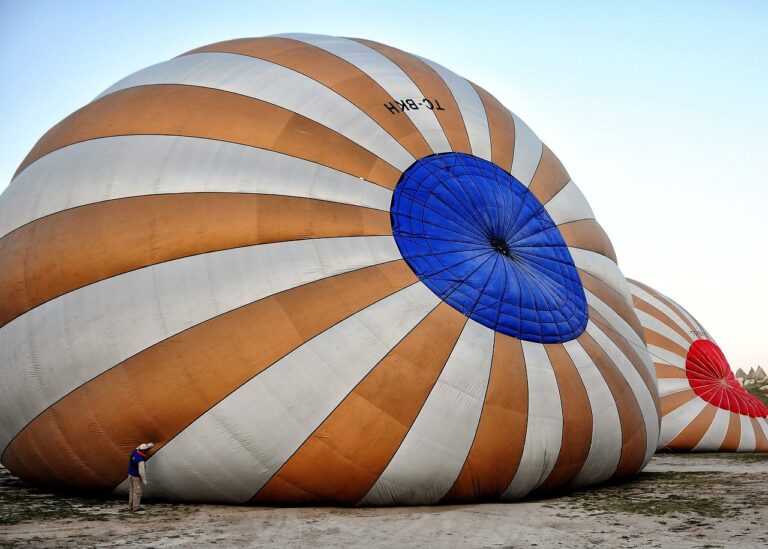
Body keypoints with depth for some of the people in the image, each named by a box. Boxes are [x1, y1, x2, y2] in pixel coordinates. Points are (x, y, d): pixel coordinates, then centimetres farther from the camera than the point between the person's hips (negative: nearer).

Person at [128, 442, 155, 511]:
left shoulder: (134, 452, -9)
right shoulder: (140, 460, -31)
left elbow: (139, 447, 14)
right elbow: (141, 471, -29)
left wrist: (149, 444, 24)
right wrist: (144, 480, -18)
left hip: (130, 474, 9)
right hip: (137, 477, -9)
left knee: (131, 490, 16)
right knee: (137, 492, 1)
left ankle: (130, 506, 23)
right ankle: (136, 507, 5)